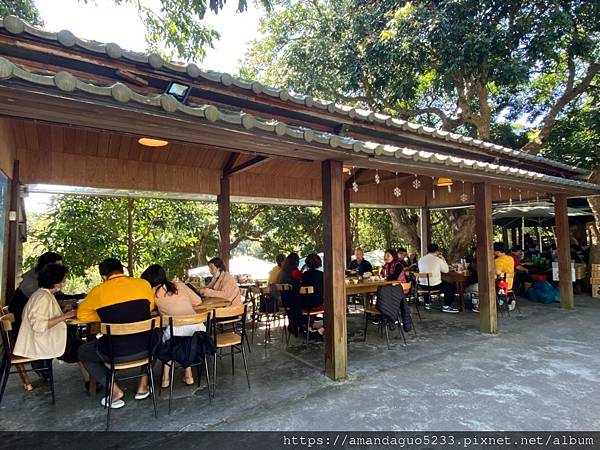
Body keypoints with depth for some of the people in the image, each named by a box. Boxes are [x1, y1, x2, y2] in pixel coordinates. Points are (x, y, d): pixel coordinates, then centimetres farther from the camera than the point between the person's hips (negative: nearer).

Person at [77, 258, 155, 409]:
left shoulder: (98, 291, -6)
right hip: (144, 349, 3)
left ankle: (115, 391, 16)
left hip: (115, 353, -2)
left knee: (83, 352, 28)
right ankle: (143, 386, 32)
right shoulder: (143, 284, -2)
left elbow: (81, 314, 11)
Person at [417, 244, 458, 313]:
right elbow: (446, 270, 2)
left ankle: (427, 304, 42)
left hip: (422, 286, 5)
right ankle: (446, 306, 14)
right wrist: (443, 260, 12)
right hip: (435, 285, -5)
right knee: (452, 287, 15)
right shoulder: (438, 260, -9)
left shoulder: (421, 260, 4)